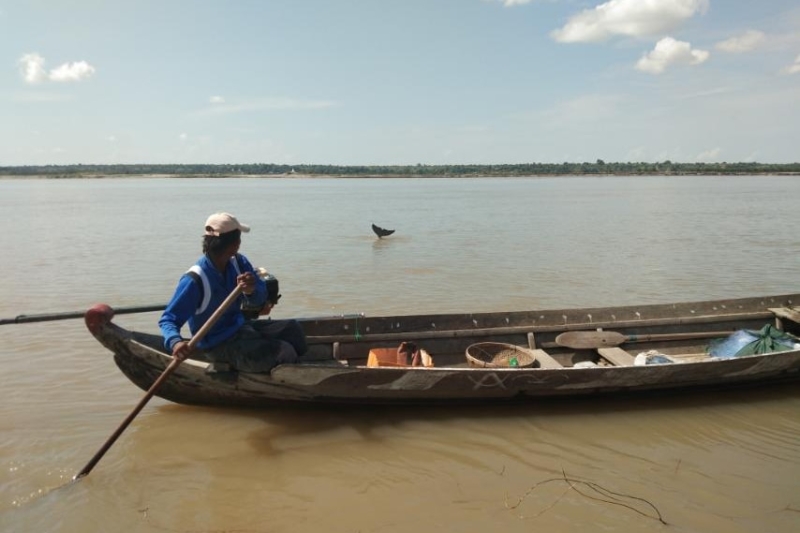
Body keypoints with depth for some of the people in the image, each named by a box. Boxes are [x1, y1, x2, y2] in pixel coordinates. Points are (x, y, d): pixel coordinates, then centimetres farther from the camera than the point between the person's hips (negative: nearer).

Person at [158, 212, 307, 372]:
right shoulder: (195, 279, -24)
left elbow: (260, 297, -5)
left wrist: (252, 290, -28)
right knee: (286, 354, -18)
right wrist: (175, 342, -45)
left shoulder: (238, 262, -3)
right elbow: (168, 319, -23)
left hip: (240, 326, 7)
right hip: (219, 345, -7)